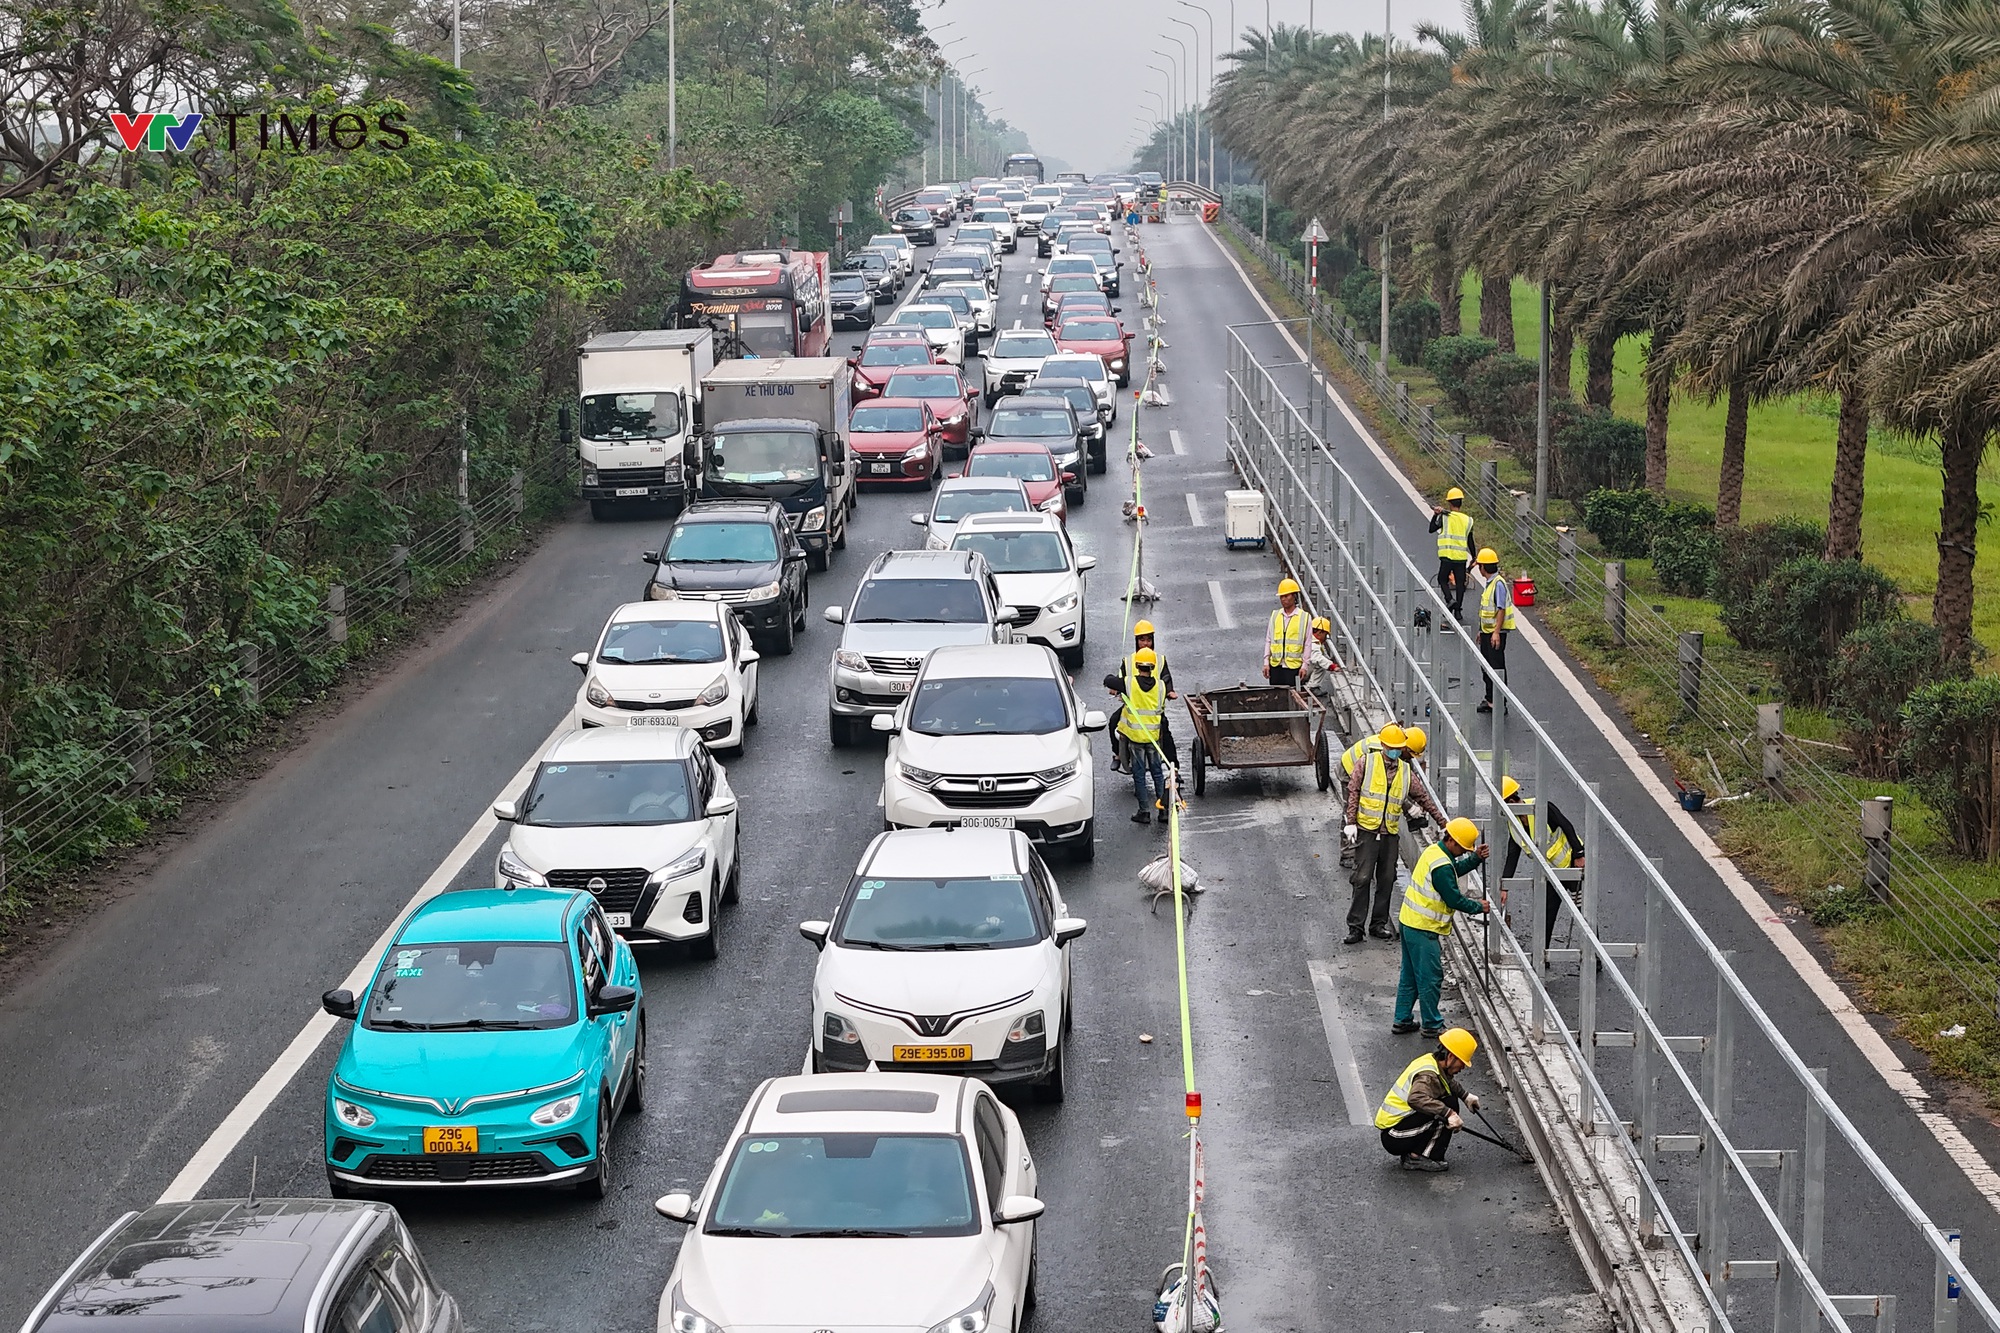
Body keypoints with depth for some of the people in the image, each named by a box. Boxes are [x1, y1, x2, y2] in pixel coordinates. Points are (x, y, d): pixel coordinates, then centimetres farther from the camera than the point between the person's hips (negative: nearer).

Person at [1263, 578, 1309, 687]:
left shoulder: (1303, 617, 2)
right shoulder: (1275, 615, 11)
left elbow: (1307, 643, 3)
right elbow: (1268, 640, 13)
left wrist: (1304, 665, -3)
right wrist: (1266, 662, 6)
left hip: (1293, 666, -3)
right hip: (1275, 665, 3)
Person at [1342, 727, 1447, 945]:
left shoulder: (1406, 771, 10)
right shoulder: (1366, 764, 0)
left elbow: (1424, 797, 16)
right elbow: (1353, 792, -3)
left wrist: (1443, 823, 16)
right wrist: (1351, 822, -12)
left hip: (1391, 833, 4)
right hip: (1367, 830, -4)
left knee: (1386, 880, 7)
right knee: (1363, 879, -7)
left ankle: (1378, 924, 17)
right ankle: (1355, 927, -3)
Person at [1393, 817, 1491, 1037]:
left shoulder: (1434, 851, 8)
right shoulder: (1441, 866, -23)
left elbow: (1456, 870, 21)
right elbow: (1454, 899, -19)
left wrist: (1475, 858, 6)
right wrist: (1478, 907, -5)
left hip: (1409, 921, 10)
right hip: (1424, 928, -10)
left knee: (1410, 975, 17)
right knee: (1430, 977, 1)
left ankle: (1402, 1020, 23)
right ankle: (1432, 1025, 9)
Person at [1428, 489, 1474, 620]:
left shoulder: (1444, 516, -5)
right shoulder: (1467, 520, 3)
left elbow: (1432, 529, 0)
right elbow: (1470, 542, 7)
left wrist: (1435, 514, 8)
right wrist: (1474, 558, 17)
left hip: (1447, 556, -2)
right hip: (1462, 557, 2)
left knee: (1443, 580, 14)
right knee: (1460, 583, 9)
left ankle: (1450, 600, -11)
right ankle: (1458, 610, 8)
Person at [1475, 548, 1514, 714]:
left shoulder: (1499, 584, -18)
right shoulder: (1490, 583, 12)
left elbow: (1501, 610, -22)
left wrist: (1496, 632, -25)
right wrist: (1482, 631, 24)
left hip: (1496, 634, -10)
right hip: (1487, 632, 10)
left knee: (1497, 668, -5)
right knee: (1487, 667, 16)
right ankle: (1491, 700, 26)